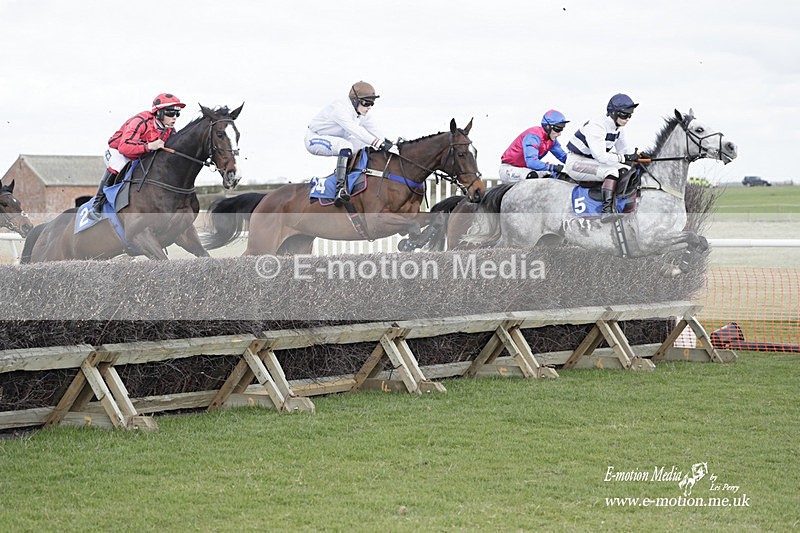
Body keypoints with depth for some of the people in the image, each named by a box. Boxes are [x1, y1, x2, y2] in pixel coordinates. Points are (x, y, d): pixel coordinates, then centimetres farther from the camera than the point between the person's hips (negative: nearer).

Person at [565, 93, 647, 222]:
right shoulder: (596, 126, -26)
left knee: (626, 170, -8)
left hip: (592, 162, 9)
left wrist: (638, 155, -8)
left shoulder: (618, 128, 2)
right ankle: (607, 209, -37)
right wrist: (625, 158, -31)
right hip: (576, 163, -9)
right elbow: (600, 156, -33)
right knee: (612, 171, -29)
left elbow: (624, 150, 12)